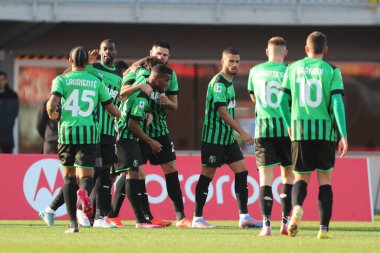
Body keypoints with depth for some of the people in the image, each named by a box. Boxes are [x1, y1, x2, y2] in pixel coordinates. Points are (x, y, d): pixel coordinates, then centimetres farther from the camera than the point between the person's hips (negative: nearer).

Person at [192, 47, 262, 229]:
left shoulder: (229, 82, 13)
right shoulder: (218, 82, -15)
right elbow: (222, 111, -21)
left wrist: (237, 133, 20)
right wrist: (242, 132, -22)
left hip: (228, 137, 9)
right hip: (213, 137, -9)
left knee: (241, 172, 3)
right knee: (207, 175, -3)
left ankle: (244, 217, 4)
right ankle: (197, 219, 3)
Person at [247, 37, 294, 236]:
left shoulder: (255, 71, 8)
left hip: (263, 128, 1)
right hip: (286, 128, -1)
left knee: (265, 175, 1)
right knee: (289, 174, 12)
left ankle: (266, 224, -9)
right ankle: (285, 222, 7)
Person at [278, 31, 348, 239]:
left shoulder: (293, 68, 7)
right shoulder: (332, 71, 0)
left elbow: (283, 101, 9)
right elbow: (337, 103, -9)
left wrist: (289, 126, 24)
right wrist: (343, 135, -9)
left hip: (300, 130, 1)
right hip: (325, 131, -1)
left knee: (301, 177, 9)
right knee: (325, 178, 9)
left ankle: (297, 207, -24)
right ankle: (324, 228, 4)